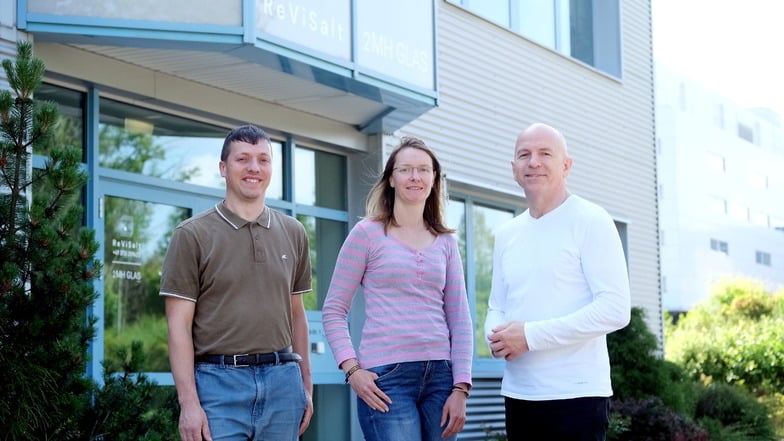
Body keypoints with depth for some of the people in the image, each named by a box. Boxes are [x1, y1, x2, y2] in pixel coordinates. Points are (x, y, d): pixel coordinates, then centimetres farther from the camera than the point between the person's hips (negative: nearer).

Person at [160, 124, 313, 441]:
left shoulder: (293, 233, 12)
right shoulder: (192, 235, -1)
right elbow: (179, 325, -4)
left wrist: (306, 386, 12)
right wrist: (188, 403, -12)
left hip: (283, 380, 4)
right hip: (220, 382, -4)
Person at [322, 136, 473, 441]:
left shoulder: (446, 242, 12)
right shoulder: (368, 233, 2)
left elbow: (459, 318, 10)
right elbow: (334, 310, 1)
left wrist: (460, 387, 1)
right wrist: (351, 369, -11)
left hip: (440, 376, 4)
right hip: (385, 377, -4)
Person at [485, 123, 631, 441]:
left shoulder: (590, 221, -5)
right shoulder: (506, 235, 15)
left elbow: (616, 309, -13)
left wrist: (531, 335, -18)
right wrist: (497, 338, -5)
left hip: (576, 394, -6)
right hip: (518, 394, 6)